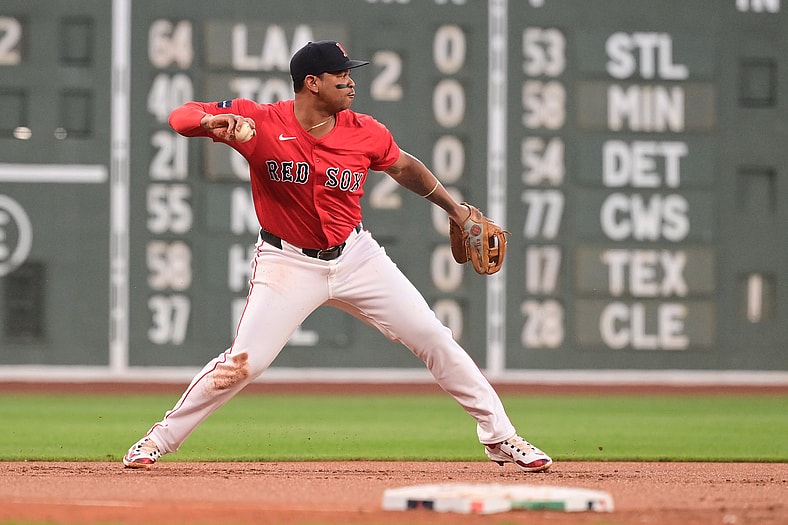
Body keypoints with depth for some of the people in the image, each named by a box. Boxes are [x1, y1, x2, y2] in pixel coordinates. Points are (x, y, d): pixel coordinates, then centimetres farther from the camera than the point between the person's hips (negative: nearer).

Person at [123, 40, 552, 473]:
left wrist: (455, 208, 21)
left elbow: (403, 167, 15)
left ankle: (499, 436, 14)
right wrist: (213, 121, -41)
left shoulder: (365, 134, -6)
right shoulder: (261, 122, -16)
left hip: (355, 256, 3)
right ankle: (159, 440, 5)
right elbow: (180, 117, -18)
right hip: (289, 264, -3)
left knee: (433, 338, 1)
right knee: (241, 364, -14)